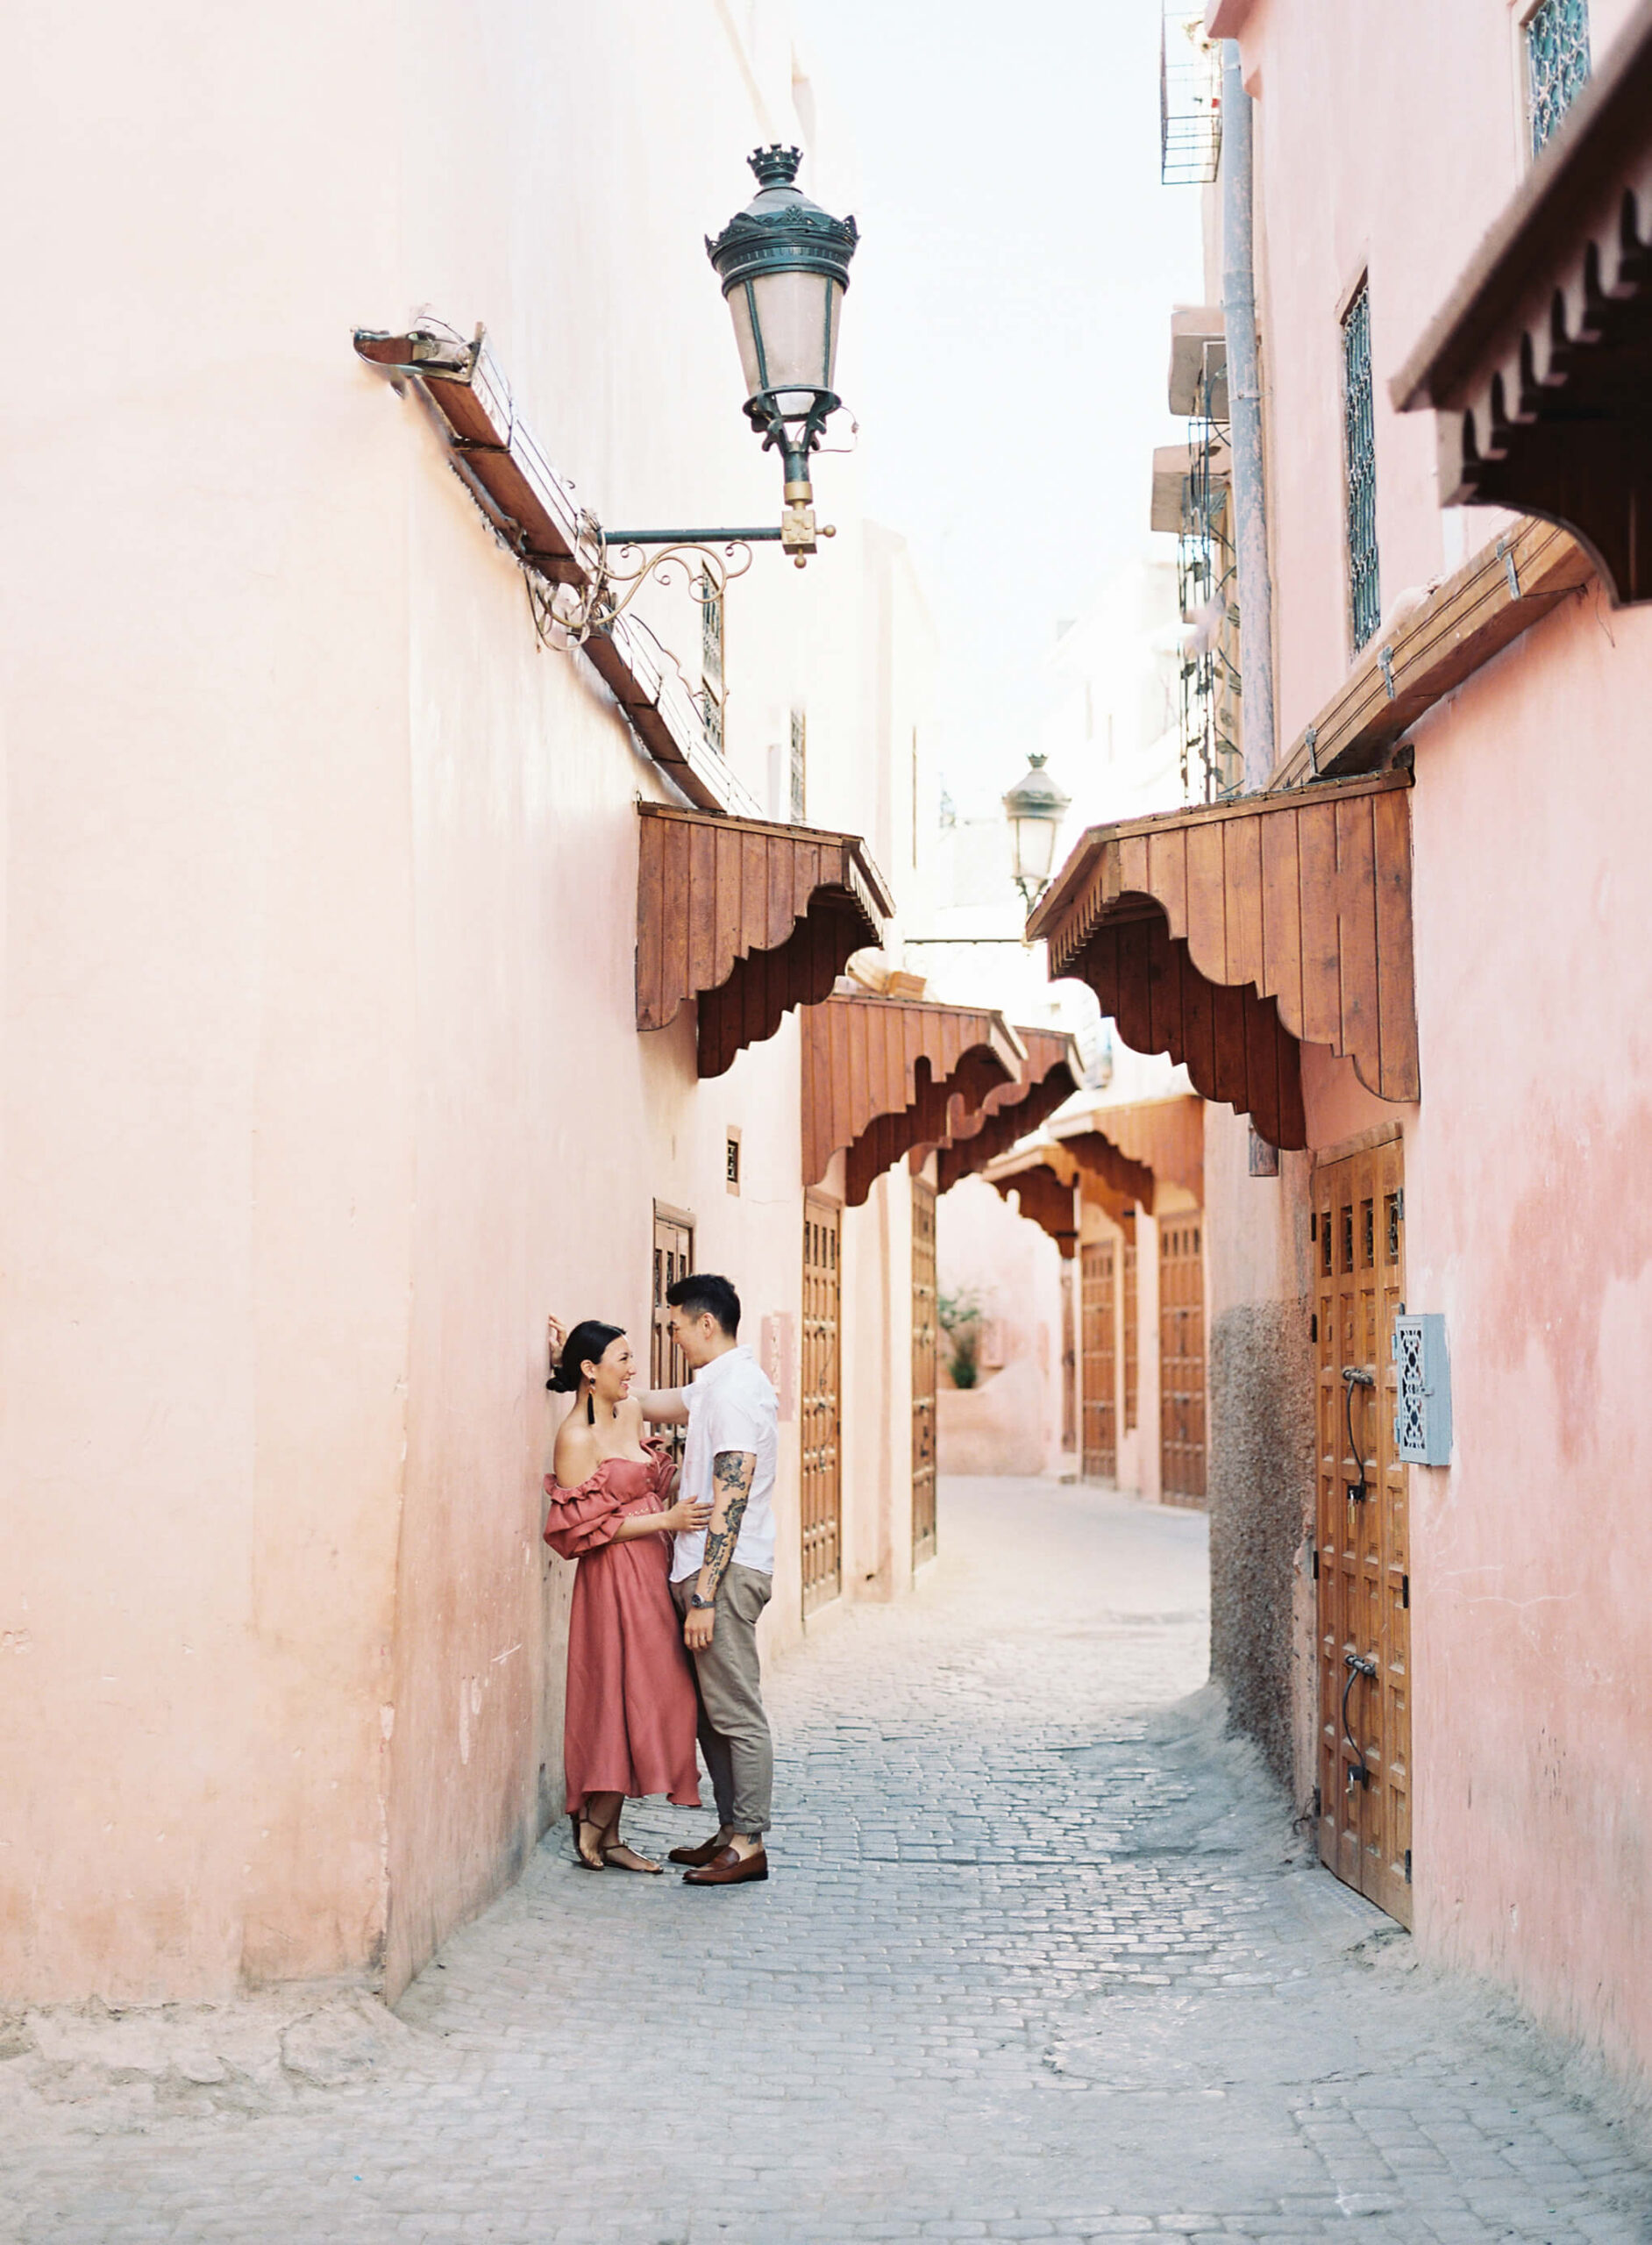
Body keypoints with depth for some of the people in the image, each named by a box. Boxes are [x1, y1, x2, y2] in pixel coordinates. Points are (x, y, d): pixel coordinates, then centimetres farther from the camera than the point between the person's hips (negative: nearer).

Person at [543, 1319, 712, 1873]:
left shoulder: (630, 1413, 12)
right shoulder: (576, 1438, -13)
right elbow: (588, 1526, -15)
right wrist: (666, 1520, -16)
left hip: (649, 1572, 8)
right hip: (613, 1578, -8)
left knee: (644, 1697, 7)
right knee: (625, 1697, -7)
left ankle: (604, 1835, 13)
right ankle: (594, 1828, 3)